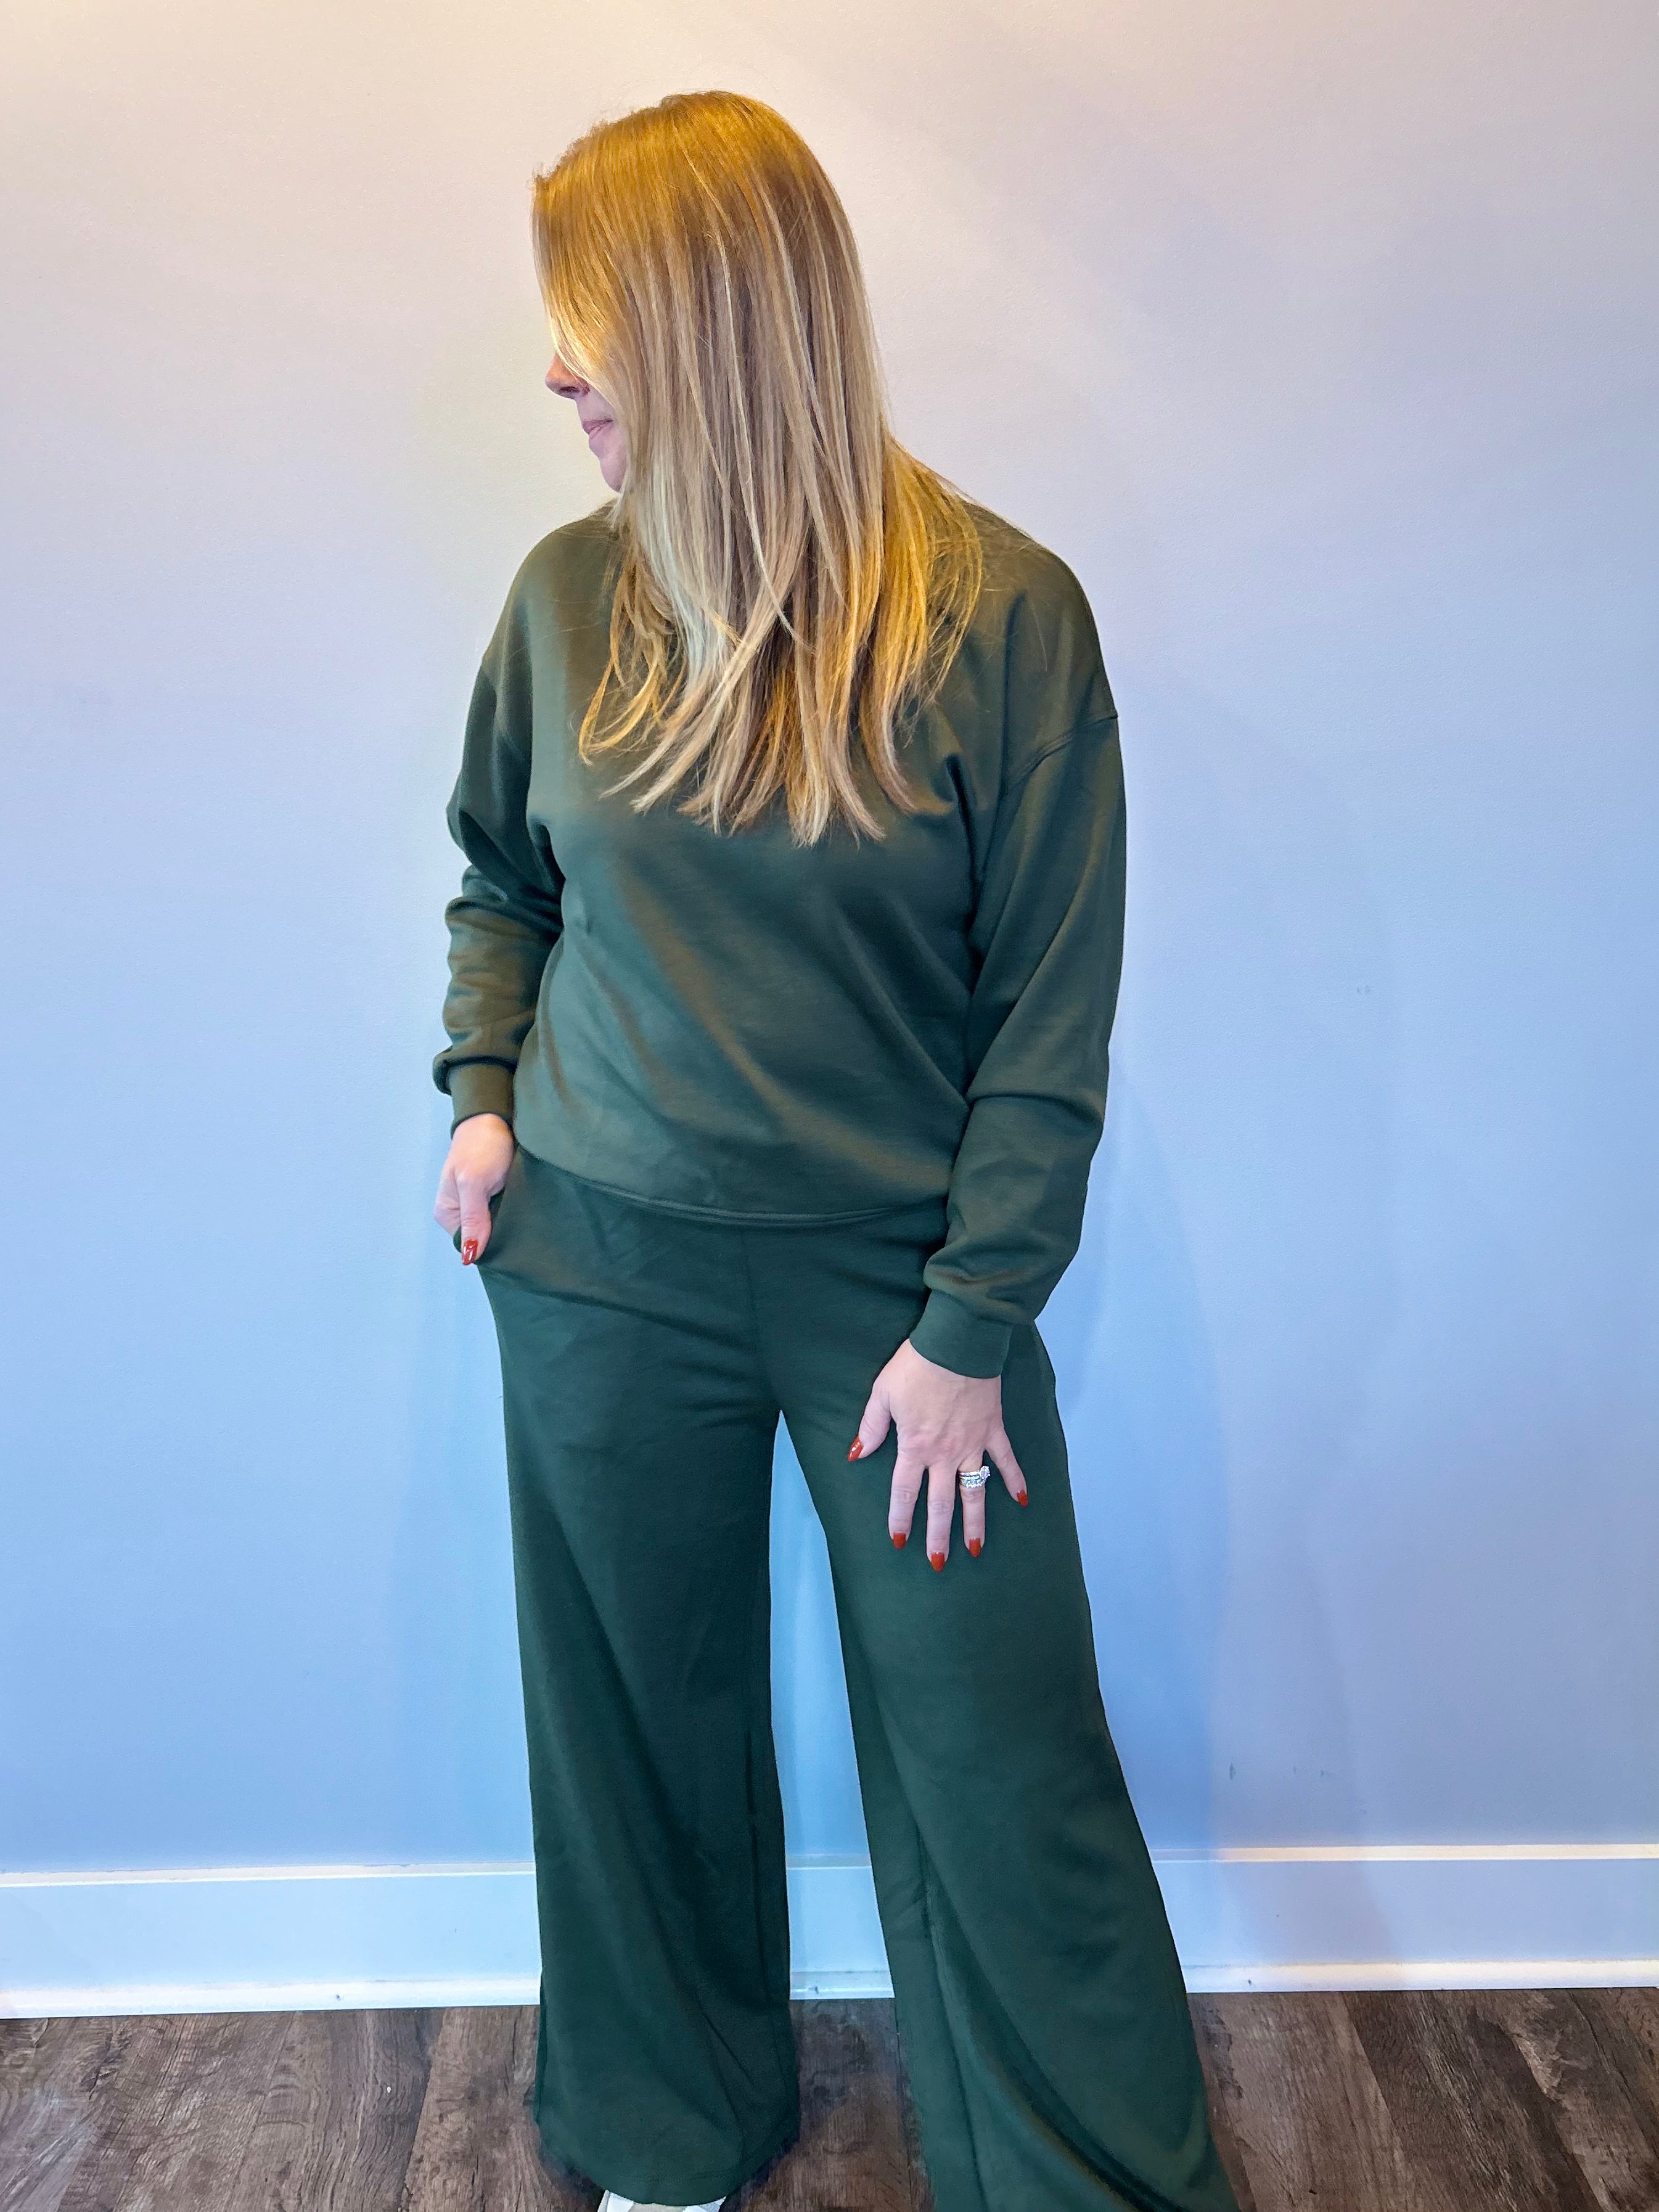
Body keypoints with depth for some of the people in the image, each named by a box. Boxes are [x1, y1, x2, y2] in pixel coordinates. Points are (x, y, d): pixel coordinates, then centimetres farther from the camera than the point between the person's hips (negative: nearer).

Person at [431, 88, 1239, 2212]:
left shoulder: (999, 610, -12)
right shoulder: (570, 588, 0)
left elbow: (1053, 1011, -9)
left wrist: (972, 1325, -10)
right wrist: (483, 1092, 1)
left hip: (895, 1273, -3)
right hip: (599, 1267, 4)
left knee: (1000, 1757, 8)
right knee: (642, 1725, 17)